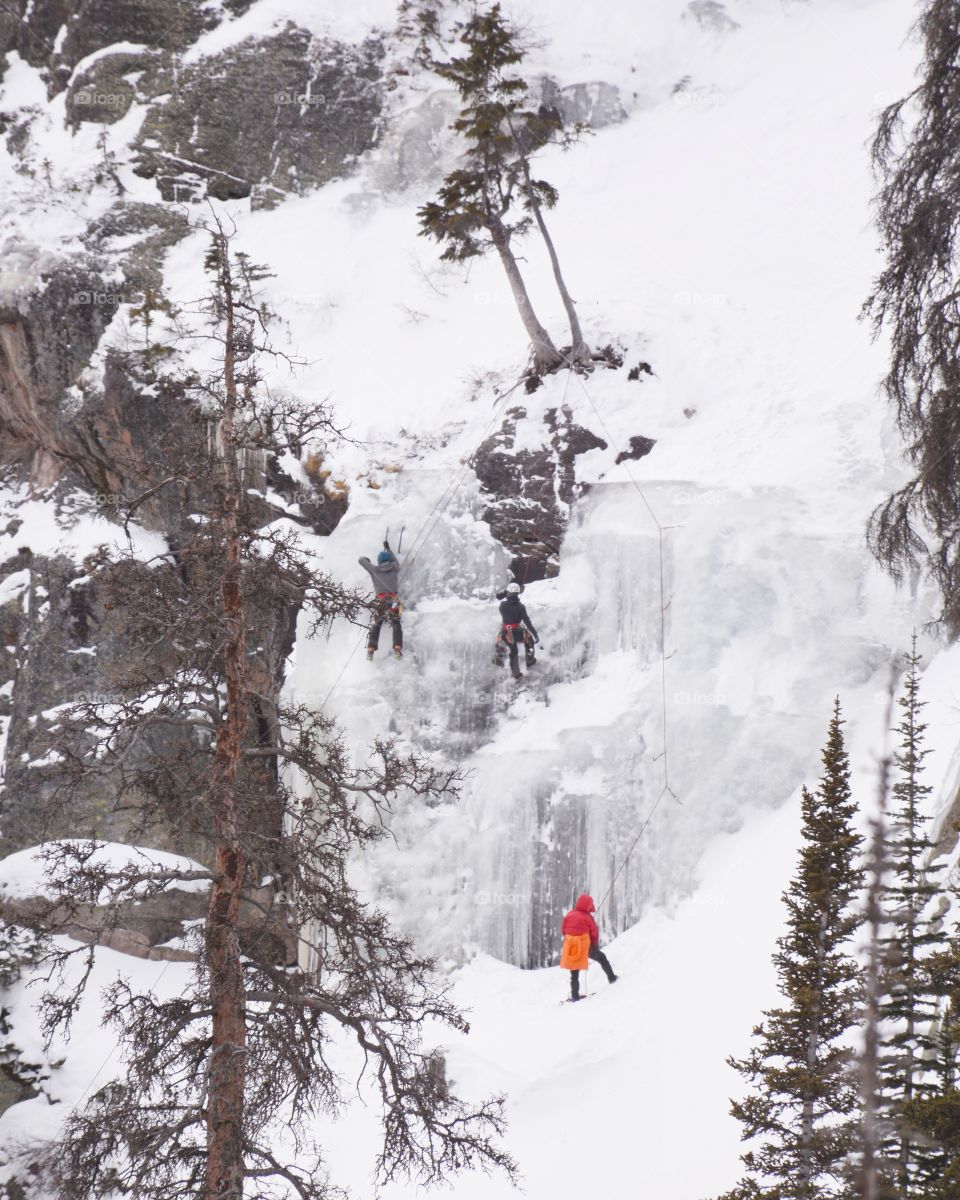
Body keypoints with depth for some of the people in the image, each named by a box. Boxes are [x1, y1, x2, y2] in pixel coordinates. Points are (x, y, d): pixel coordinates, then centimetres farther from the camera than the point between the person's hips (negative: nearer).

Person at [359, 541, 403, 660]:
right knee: (396, 625, 9)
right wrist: (388, 548, 50)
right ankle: (397, 648, -9)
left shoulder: (374, 570, 10)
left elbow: (361, 560, 22)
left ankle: (370, 650, -7)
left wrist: (366, 559, 46)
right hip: (394, 600, 0)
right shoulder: (394, 569, 13)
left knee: (375, 626, 8)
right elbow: (395, 562, 38)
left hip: (380, 601, 0)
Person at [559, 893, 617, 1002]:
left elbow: (563, 930, 8)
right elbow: (594, 933, -3)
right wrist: (595, 946, 12)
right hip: (585, 947, -3)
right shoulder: (588, 917, -8)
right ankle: (611, 978, 27)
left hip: (570, 947, 3)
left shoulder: (569, 915, 2)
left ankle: (575, 995, 9)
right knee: (601, 957, 21)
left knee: (574, 973, 11)